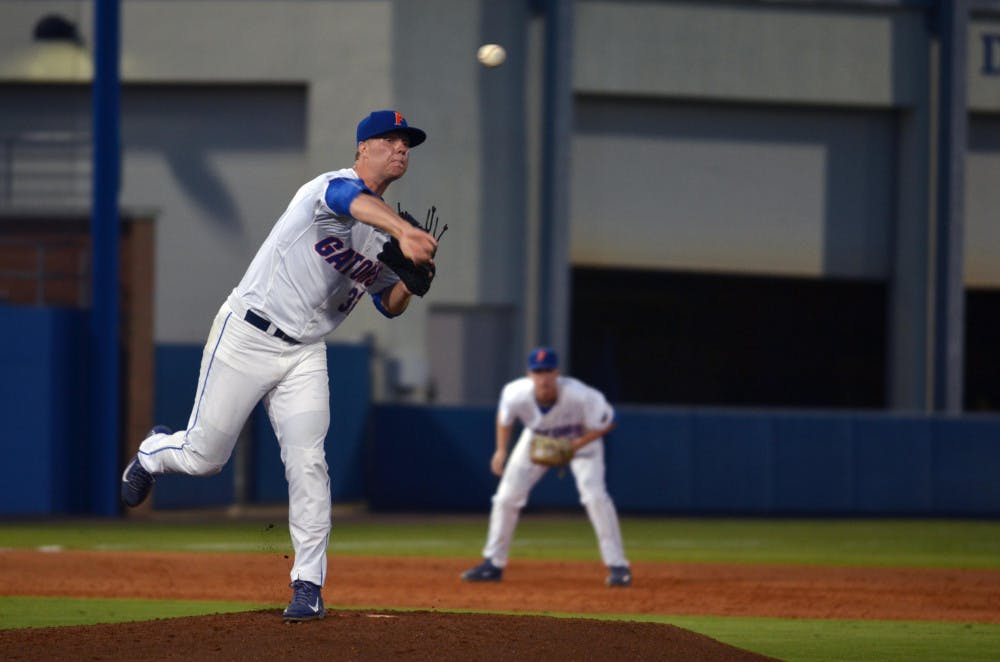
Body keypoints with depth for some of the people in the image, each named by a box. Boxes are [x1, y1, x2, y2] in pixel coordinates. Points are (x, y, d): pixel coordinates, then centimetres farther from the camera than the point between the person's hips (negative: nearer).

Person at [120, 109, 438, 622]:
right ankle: (152, 453, 38)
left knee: (307, 460, -10)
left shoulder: (384, 234, 11)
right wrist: (406, 232, -61)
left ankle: (308, 584, -5)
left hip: (305, 354, 6)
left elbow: (388, 306, 18)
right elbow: (356, 202, -40)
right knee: (204, 455, 3)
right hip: (247, 335, -6)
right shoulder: (334, 185, -14)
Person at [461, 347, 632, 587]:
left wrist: (573, 447, -29)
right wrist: (501, 450, -10)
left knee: (594, 495, -21)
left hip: (581, 439, -3)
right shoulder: (516, 394, -30)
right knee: (506, 496, -2)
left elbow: (606, 423, -21)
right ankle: (493, 564, 13)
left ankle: (617, 565, -13)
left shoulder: (580, 396, -38)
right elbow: (505, 417, -4)